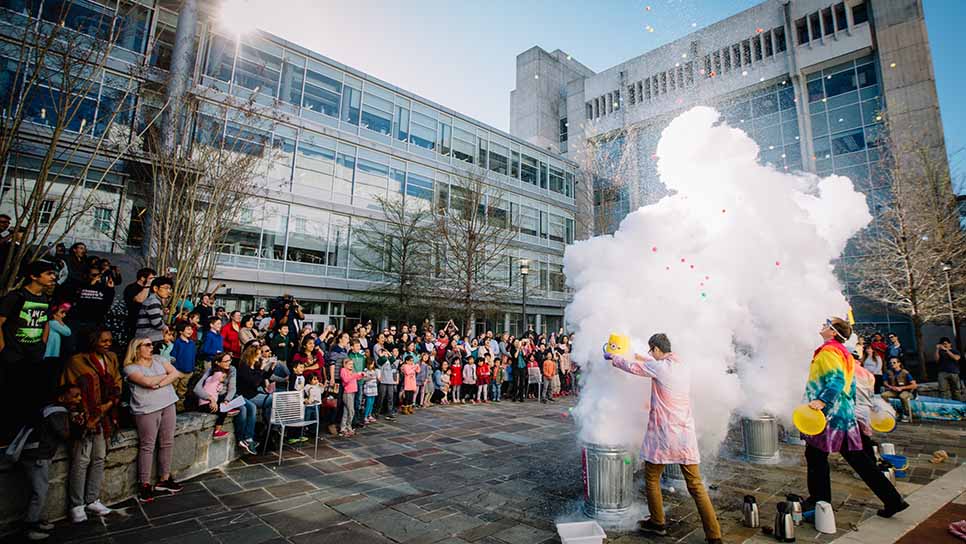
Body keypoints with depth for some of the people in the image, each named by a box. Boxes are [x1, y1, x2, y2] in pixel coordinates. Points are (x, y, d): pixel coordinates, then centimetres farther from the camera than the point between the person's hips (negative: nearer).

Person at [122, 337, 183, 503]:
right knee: (147, 446, -1)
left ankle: (164, 479, 19)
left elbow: (176, 373, 1)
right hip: (147, 409, -5)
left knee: (167, 443, 8)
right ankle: (144, 484, 10)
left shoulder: (159, 359, 10)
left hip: (167, 404, 5)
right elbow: (148, 381, -18)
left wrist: (159, 384, -13)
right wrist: (166, 375, -3)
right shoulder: (130, 367, -4)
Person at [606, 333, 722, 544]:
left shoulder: (659, 367, -13)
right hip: (686, 434, 6)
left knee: (651, 478, 14)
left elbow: (631, 366, 1)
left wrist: (612, 358, 18)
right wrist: (644, 358, 40)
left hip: (663, 435, -6)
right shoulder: (684, 367, 7)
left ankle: (657, 523, 27)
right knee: (696, 485, 11)